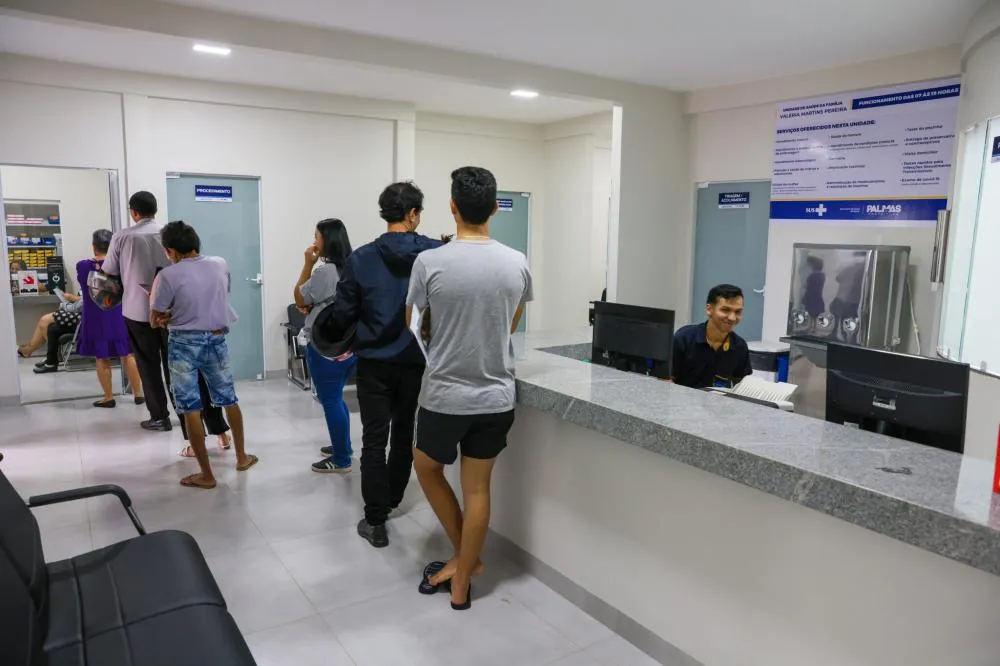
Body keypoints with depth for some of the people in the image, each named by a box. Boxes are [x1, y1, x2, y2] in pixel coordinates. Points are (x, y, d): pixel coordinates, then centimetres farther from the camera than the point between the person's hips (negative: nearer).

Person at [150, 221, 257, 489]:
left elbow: (154, 321, -6)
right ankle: (242, 457, 30)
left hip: (185, 344, -4)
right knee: (229, 399, 18)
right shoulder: (220, 265, 1)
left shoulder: (168, 275, -12)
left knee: (190, 408, 2)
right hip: (217, 340, 5)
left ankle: (206, 474, 6)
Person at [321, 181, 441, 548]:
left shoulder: (361, 258, -7)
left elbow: (343, 315, -4)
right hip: (417, 360, 2)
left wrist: (325, 336, 17)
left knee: (374, 440, 6)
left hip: (374, 362, -1)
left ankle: (375, 522, 10)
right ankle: (389, 502, 35)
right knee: (404, 435, 19)